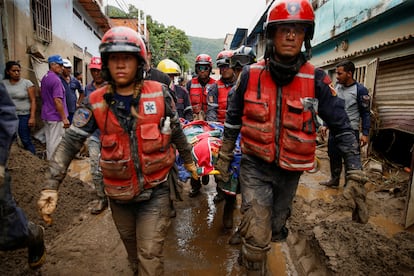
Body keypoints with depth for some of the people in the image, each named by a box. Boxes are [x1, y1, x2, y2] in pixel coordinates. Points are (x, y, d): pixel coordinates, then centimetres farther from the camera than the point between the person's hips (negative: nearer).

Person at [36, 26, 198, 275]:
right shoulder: (96, 102, -7)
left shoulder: (159, 93, -9)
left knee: (150, 256, 0)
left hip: (155, 190, -2)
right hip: (119, 193, 3)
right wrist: (51, 185, -16)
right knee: (133, 251, 25)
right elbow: (70, 143, -8)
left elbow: (176, 131, 3)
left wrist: (188, 160, 14)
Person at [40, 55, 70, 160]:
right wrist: (64, 118, -19)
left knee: (49, 141, 18)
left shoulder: (44, 78, 11)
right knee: (55, 143, -1)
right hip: (56, 117, -9)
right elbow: (57, 101, -22)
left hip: (46, 116, 9)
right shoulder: (56, 79, -18)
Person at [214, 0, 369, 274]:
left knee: (274, 231, 23)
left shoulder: (316, 80, -9)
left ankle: (249, 252, 56)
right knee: (257, 239, -5)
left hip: (290, 171, 2)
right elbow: (233, 119, 5)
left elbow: (342, 127, -4)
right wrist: (224, 156, 10)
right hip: (255, 167, -1)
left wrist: (356, 176, -8)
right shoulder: (250, 75, -8)